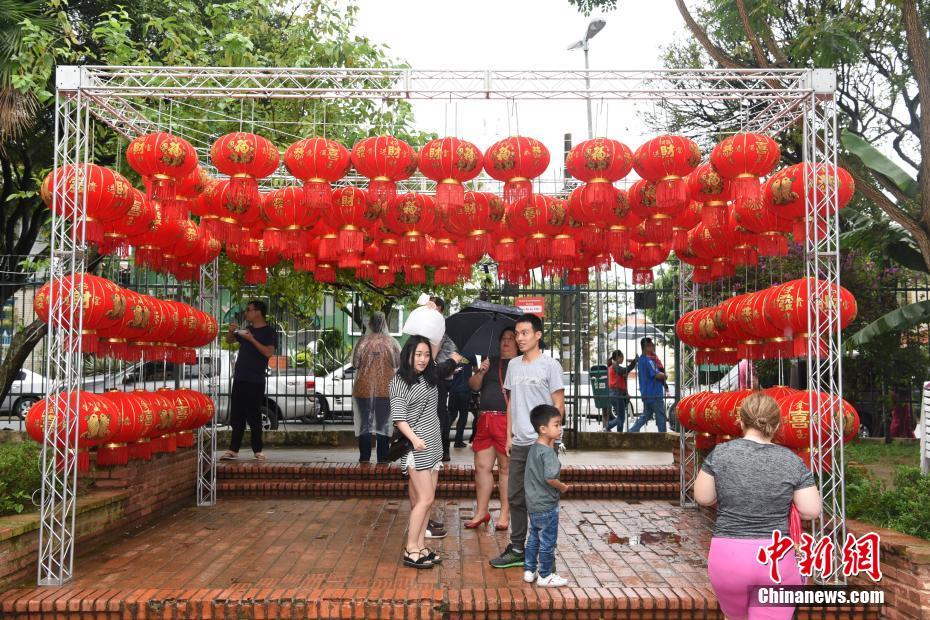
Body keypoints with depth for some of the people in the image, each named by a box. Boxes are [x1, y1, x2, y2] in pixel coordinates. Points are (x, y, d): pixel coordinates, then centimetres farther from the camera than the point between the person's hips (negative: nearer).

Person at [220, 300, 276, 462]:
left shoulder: (268, 332, -5)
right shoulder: (246, 329, 16)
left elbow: (268, 352, -17)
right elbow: (229, 340, 27)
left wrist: (252, 339, -20)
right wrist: (231, 330, 6)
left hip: (255, 381, -7)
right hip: (240, 379, 7)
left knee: (253, 416, -4)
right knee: (236, 416, 6)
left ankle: (258, 451, 4)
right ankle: (233, 450, 10)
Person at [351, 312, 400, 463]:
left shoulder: (363, 341, -8)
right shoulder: (392, 342, -6)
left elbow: (355, 364, -5)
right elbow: (399, 363, 1)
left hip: (364, 389, 0)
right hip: (385, 389, 0)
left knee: (364, 424, 9)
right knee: (384, 425, 9)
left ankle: (365, 458, 10)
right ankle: (382, 458, 10)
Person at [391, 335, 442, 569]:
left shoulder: (429, 378, 11)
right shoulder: (399, 381, -9)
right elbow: (398, 417, -15)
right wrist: (414, 438, -28)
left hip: (433, 444, 7)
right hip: (416, 447, -7)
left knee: (425, 499, 8)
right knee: (425, 499, -9)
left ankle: (420, 546, 14)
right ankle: (410, 550, -1)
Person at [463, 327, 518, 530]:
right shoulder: (491, 363, 18)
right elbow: (473, 385, 13)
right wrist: (481, 372, -5)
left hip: (508, 420, -5)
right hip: (485, 420, 5)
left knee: (506, 468, 1)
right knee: (482, 467, 8)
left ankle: (505, 514, 9)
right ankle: (482, 511, 18)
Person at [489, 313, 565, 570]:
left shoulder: (550, 365, -6)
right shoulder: (513, 365, 12)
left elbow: (559, 406, -6)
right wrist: (509, 435, 12)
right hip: (519, 443, 6)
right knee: (515, 498, 11)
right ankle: (517, 549, 22)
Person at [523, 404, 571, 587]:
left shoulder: (534, 448, 6)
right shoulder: (548, 452, -22)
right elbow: (550, 478, -32)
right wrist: (563, 487, -12)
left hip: (533, 503, 9)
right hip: (546, 505, -9)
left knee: (534, 538, 19)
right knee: (548, 541, 4)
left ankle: (529, 570, 28)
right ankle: (546, 576, 14)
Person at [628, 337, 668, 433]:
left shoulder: (641, 359, 15)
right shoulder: (648, 360, -16)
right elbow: (656, 374, -21)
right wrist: (665, 376, -4)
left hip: (645, 393, 9)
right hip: (654, 393, -9)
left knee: (646, 415, 15)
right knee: (661, 417, 0)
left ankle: (632, 431, 8)